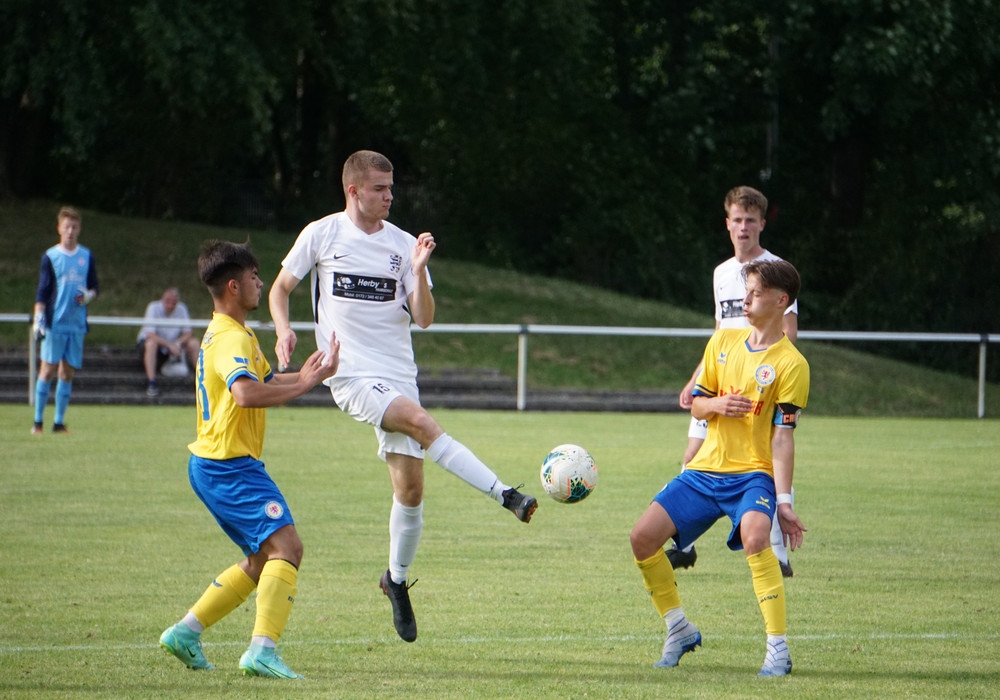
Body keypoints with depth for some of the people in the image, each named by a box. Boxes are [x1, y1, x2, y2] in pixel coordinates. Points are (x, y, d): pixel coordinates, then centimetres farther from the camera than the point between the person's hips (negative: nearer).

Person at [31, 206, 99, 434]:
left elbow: (95, 287, 16)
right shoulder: (50, 257, 0)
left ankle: (59, 422, 11)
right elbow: (42, 292, -1)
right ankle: (38, 421, 0)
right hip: (54, 324, -3)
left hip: (77, 324, 3)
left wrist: (89, 295, -6)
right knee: (48, 370, -5)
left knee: (68, 373, 5)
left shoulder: (87, 256, 9)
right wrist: (38, 318, -12)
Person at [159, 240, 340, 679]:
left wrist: (305, 375, 10)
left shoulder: (223, 333, 19)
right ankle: (262, 650, -32)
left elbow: (266, 382, 28)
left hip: (212, 466, 11)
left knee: (263, 560, 17)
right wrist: (304, 383, -26)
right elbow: (247, 393, -34)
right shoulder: (232, 338, -16)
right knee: (285, 546, -20)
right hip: (230, 467, -11)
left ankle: (186, 631, 18)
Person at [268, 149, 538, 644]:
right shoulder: (321, 235, 1)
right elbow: (280, 288, 12)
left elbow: (424, 319, 2)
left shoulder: (403, 245, 6)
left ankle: (397, 579, 20)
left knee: (410, 486, 0)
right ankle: (505, 495, -32)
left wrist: (419, 271, -14)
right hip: (350, 374, -4)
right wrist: (284, 329, -7)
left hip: (398, 375, 4)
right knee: (421, 422, -30)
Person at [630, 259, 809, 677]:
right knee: (643, 537, -7)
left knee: (754, 537, -35)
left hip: (753, 474, -6)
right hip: (706, 470, 6)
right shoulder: (723, 341, 9)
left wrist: (784, 500, -19)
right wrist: (715, 404, -9)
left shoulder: (791, 364, -8)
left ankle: (778, 648, -29)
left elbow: (782, 437, -12)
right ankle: (679, 630, 13)